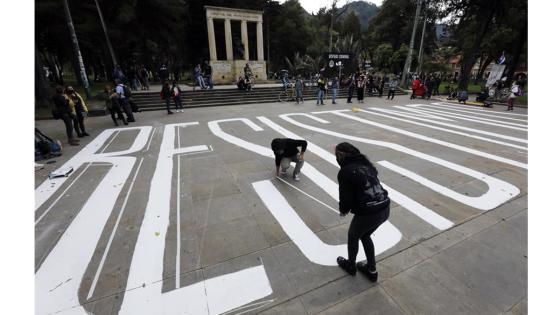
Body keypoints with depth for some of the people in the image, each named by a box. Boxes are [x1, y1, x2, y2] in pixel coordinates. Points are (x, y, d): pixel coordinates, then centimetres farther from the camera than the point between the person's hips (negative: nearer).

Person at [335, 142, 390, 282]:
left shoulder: (345, 171, -12)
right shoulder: (365, 163, 9)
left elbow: (345, 197, -10)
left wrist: (343, 210, 14)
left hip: (368, 213, -7)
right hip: (384, 209, 7)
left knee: (353, 236, 23)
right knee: (365, 236, 30)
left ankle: (350, 265, 45)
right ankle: (372, 270, 42)